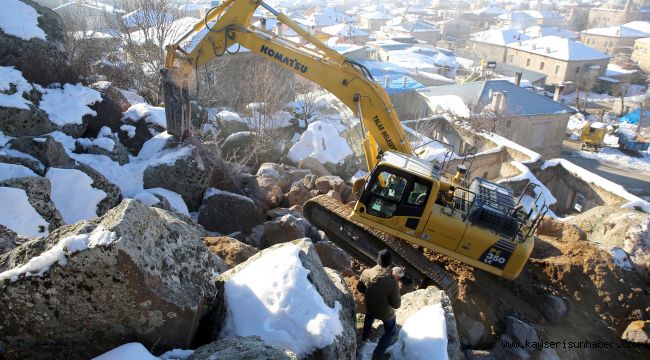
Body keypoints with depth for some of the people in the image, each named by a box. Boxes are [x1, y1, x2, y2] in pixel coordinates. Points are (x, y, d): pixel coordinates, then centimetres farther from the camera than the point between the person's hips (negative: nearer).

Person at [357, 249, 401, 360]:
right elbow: (396, 305, -23)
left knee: (369, 316, 40)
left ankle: (366, 334, 65)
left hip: (370, 308, 4)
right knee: (390, 332, 28)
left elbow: (360, 288, -7)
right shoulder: (392, 282, -36)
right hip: (386, 313, -4)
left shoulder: (366, 273, -26)